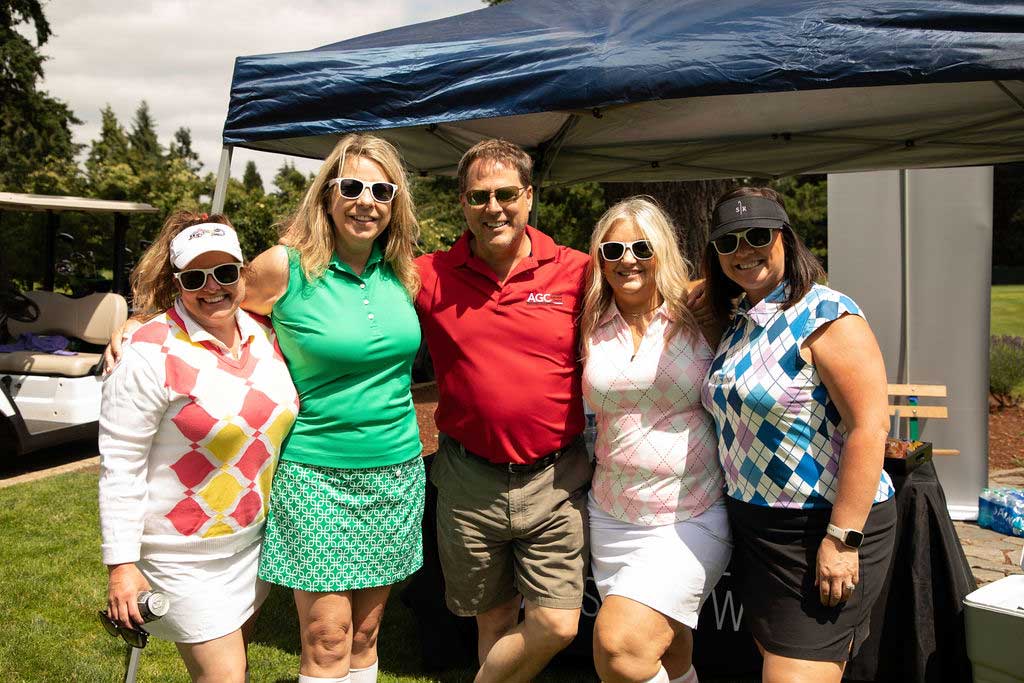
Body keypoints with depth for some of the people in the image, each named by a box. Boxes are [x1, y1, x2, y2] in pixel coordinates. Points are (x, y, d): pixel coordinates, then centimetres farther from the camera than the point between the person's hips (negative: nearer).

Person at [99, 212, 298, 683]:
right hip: (184, 554, -6)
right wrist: (122, 565, -16)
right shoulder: (152, 352, -18)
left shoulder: (264, 334, 0)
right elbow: (120, 465, -16)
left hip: (255, 537, 6)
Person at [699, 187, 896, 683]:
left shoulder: (825, 315, -15)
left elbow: (869, 427, -21)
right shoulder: (738, 322, 9)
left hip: (821, 526, -8)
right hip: (754, 525, 8)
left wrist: (842, 539, -23)